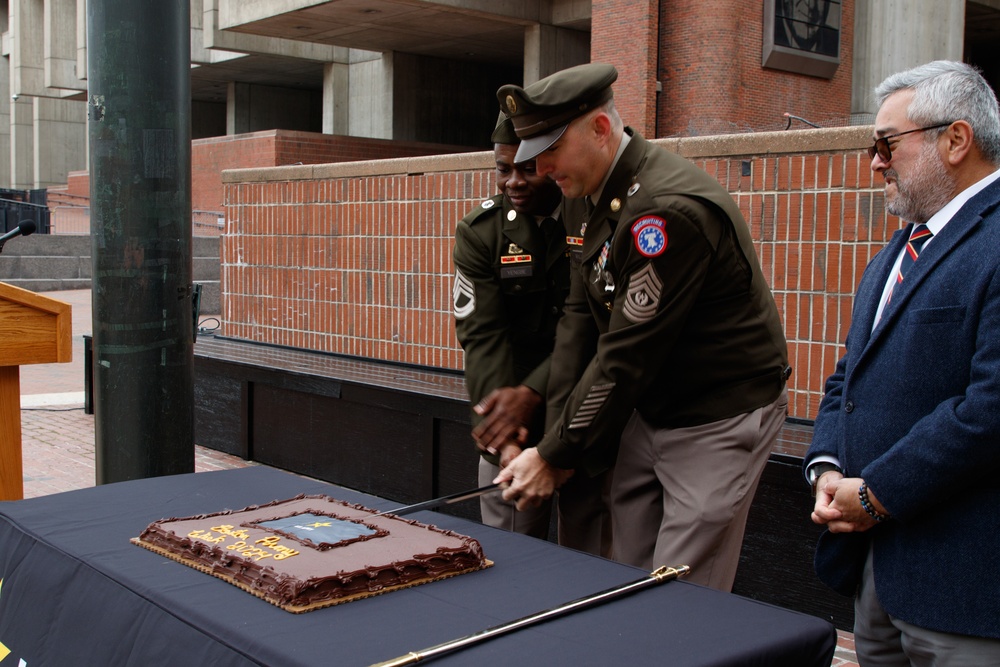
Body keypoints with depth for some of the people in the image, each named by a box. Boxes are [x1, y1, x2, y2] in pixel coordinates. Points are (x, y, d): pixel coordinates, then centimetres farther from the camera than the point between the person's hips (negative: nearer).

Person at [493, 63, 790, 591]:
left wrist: (556, 455, -17)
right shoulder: (584, 196, 3)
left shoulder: (668, 210, -26)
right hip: (646, 411, 8)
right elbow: (579, 315, 4)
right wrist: (560, 438, -3)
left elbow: (626, 356, -25)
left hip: (718, 421, -8)